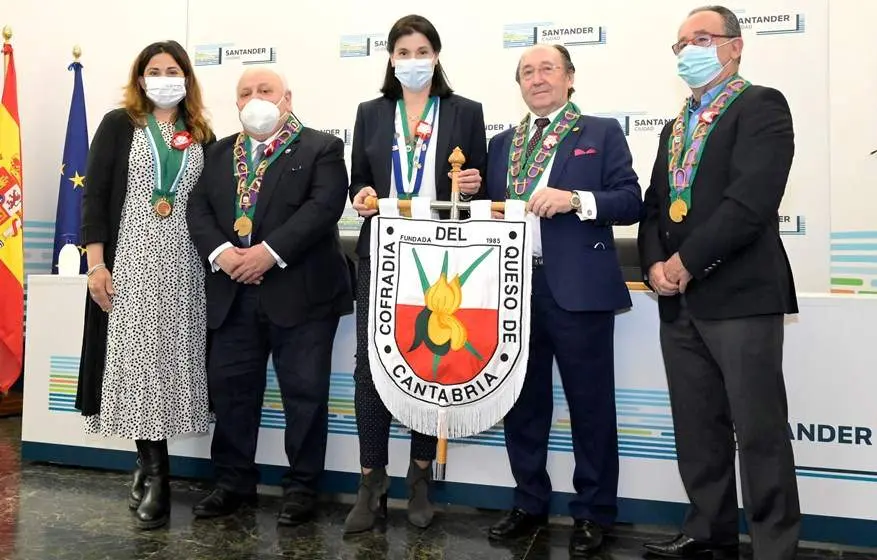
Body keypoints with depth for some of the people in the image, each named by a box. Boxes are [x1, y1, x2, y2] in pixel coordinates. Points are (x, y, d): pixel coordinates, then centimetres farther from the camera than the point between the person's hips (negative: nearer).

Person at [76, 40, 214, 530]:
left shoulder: (202, 136, 12)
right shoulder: (119, 125, 6)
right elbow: (95, 194, 0)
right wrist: (96, 263, -9)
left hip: (183, 267, 2)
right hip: (129, 264, -2)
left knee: (171, 359, 3)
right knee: (137, 361, -3)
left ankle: (150, 465, 16)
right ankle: (154, 471, 8)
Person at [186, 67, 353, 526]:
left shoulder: (321, 148, 2)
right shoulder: (219, 152, 18)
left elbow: (324, 206, -12)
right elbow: (199, 209, 8)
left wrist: (269, 252, -19)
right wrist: (220, 252, -12)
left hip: (300, 292, -4)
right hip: (233, 293, 5)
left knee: (304, 392, 2)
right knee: (229, 388, 10)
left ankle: (302, 485, 16)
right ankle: (234, 480, 26)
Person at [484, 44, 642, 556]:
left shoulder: (602, 133, 4)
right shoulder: (501, 144, 18)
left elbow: (631, 202, -4)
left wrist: (575, 199, -18)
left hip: (577, 289, -4)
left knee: (590, 405, 4)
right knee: (522, 402, 12)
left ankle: (594, 513, 20)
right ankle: (530, 503, 28)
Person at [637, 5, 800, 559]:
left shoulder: (761, 106, -2)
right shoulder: (676, 127, 22)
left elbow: (751, 198, -16)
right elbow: (655, 206, 16)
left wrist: (687, 261, -15)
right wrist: (655, 264, -3)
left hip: (740, 294, -7)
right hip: (681, 301, 7)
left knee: (759, 430, 0)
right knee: (697, 427, 14)